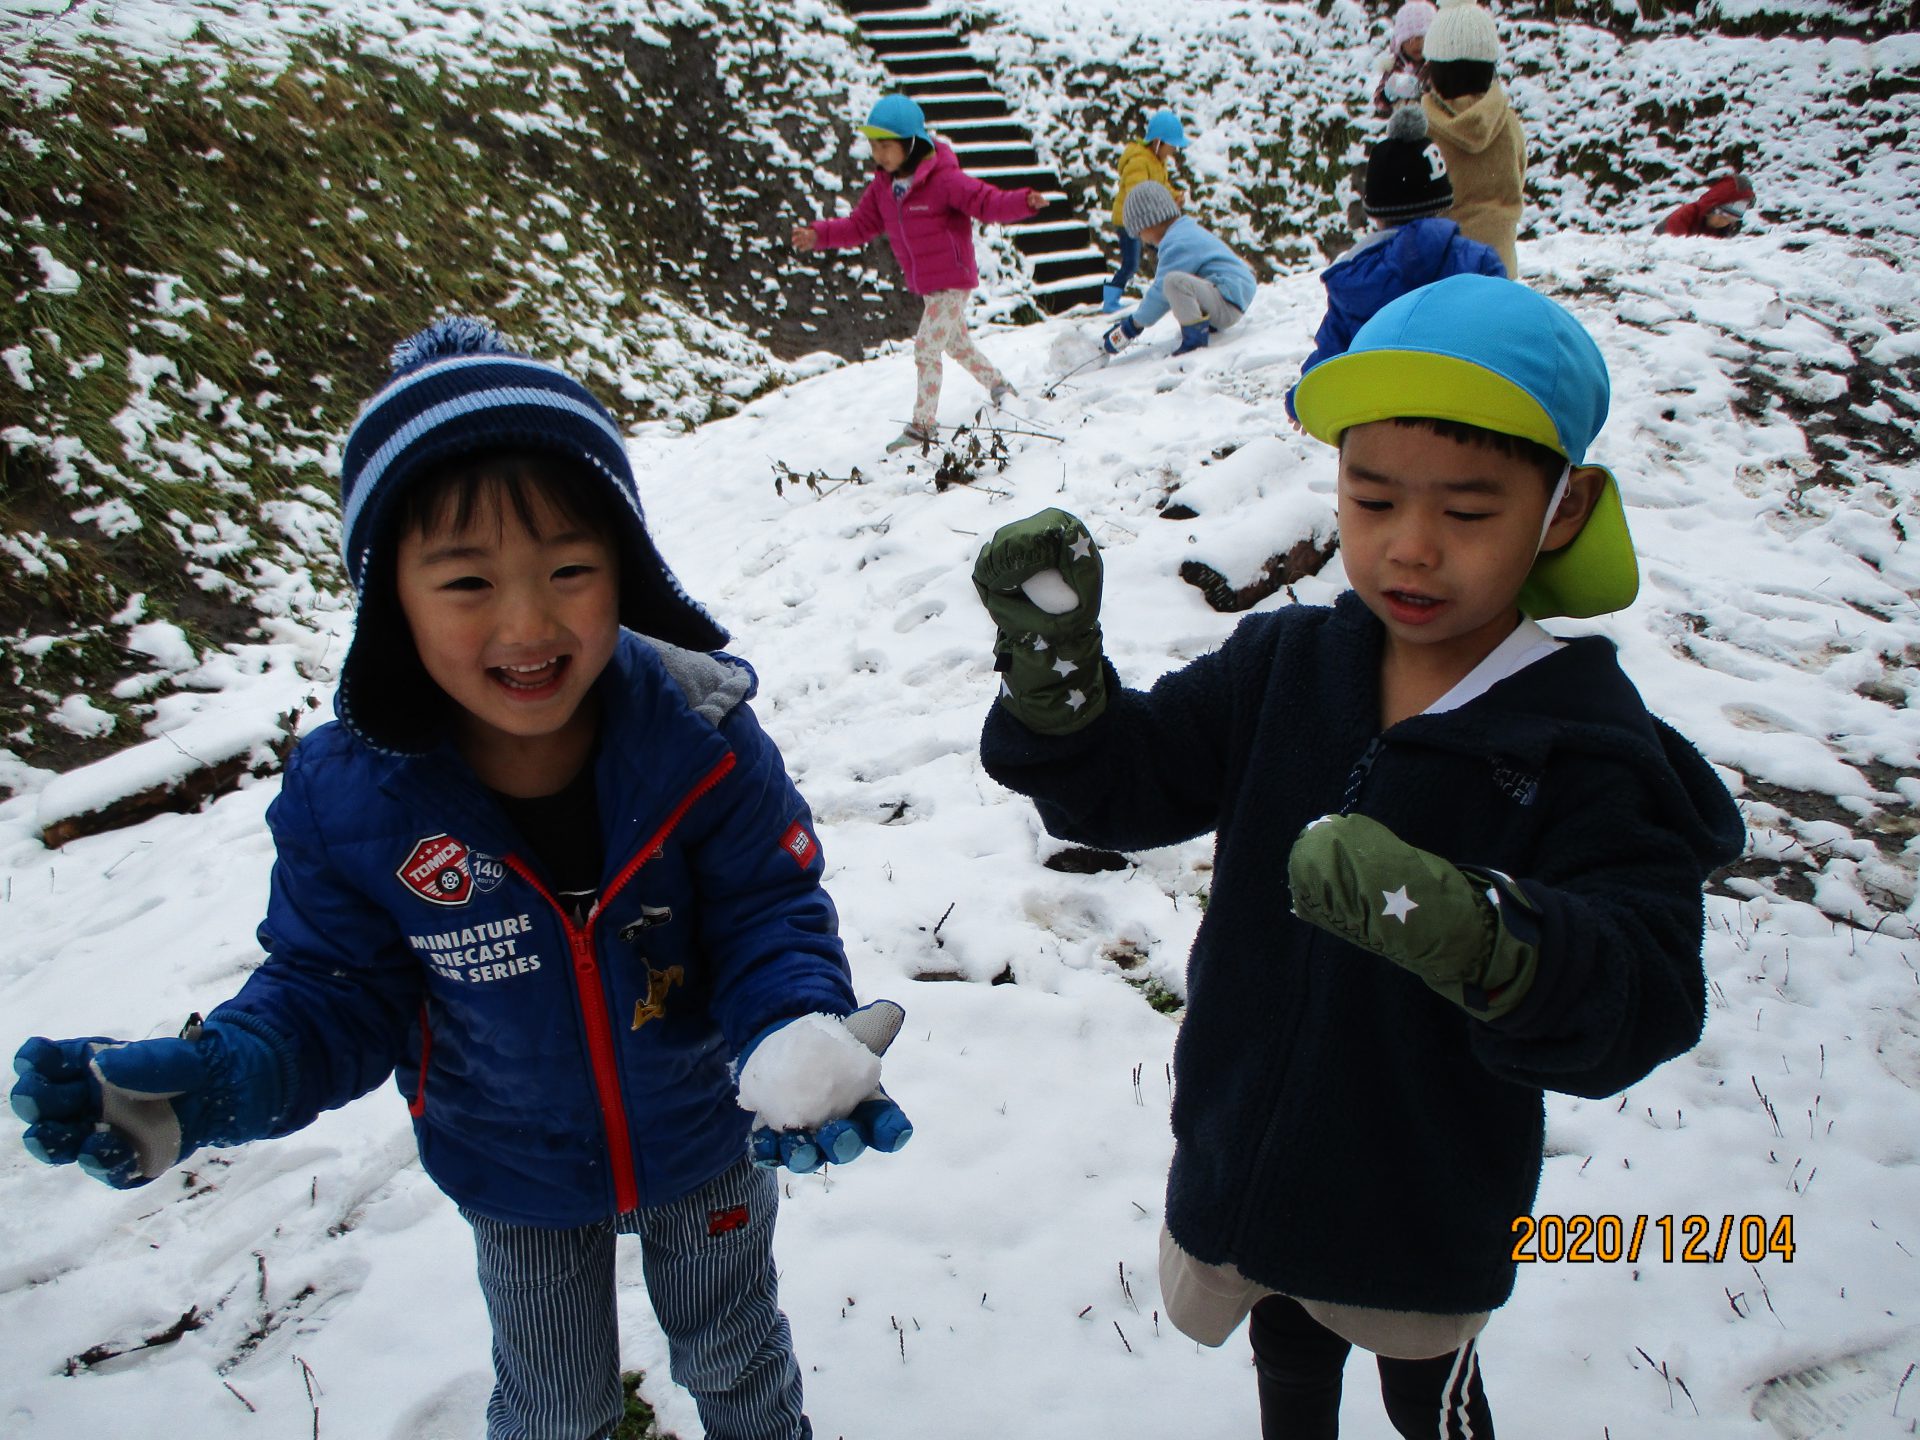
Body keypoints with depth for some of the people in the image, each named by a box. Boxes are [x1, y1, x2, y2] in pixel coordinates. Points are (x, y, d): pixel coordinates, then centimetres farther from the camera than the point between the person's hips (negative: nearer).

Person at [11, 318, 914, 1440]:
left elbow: (771, 916, -21)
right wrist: (215, 1079, -31)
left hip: (709, 1144, 0)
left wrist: (802, 1042, -41)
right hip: (517, 1179, 1)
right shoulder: (349, 799, -25)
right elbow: (341, 988, -13)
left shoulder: (700, 738, -28)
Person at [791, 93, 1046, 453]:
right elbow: (861, 224, 8)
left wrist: (1024, 202, -42)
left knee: (926, 348, -9)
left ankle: (922, 425, 0)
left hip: (953, 281, -8)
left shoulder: (944, 179, -19)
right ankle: (998, 386, 42)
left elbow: (987, 202, -23)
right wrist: (819, 234, -5)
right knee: (957, 342, 22)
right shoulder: (882, 186, 3)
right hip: (926, 286, 8)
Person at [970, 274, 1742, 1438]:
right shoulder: (1282, 667, -11)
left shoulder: (1584, 742, -23)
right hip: (1246, 1157, 4)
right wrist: (1054, 657, -34)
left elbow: (1642, 1003, -32)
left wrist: (1477, 940, -54)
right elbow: (1119, 783, -13)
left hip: (1428, 1206, -3)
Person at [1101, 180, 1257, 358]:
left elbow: (1160, 293, -13)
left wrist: (1134, 325, -2)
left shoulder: (1178, 244, -15)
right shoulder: (1189, 230, 18)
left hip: (1228, 304, -11)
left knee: (1173, 281, -32)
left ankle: (1195, 335, -20)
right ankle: (1208, 324, 15)